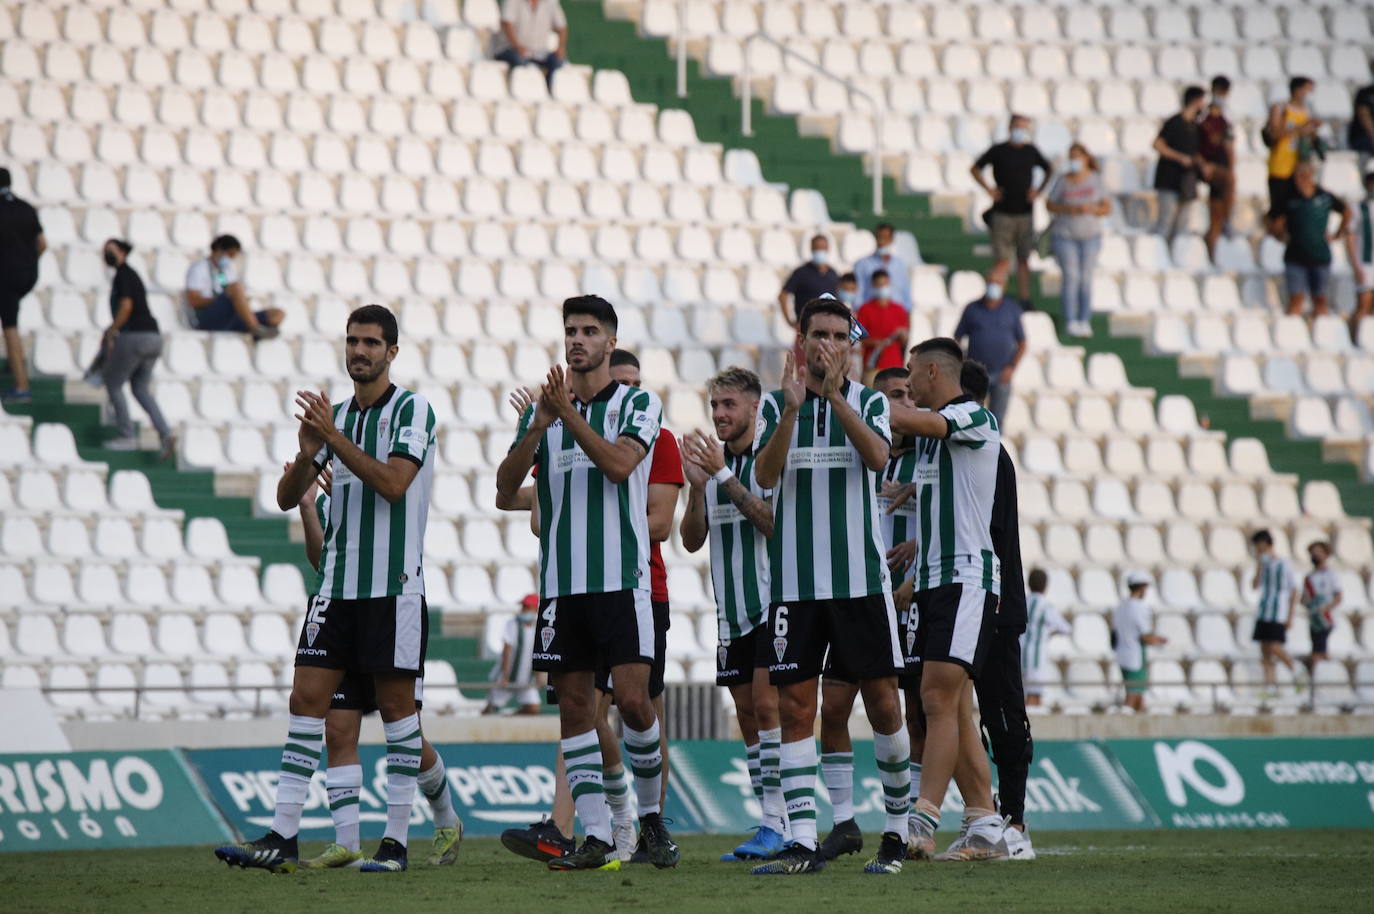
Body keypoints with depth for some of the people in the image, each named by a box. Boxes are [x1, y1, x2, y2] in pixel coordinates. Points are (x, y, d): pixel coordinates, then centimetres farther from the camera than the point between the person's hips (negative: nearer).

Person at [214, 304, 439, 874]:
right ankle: (282, 837, -3)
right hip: (335, 585, 6)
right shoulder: (334, 416, 14)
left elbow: (393, 483, -17)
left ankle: (396, 841, 4)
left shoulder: (412, 410, -4)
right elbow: (287, 497, 11)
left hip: (394, 587, -6)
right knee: (307, 701, -1)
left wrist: (334, 438, -20)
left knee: (397, 707, -1)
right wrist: (307, 453, -9)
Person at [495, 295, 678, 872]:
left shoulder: (639, 404, 3)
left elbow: (619, 463, -15)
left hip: (623, 580, -4)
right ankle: (596, 837, 4)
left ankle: (652, 817, 9)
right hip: (561, 582, 4)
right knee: (574, 708, 1)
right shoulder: (543, 409, 14)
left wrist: (568, 413, -18)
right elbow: (506, 487, 4)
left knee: (633, 699, -11)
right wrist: (539, 426, -10)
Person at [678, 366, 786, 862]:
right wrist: (697, 486, -7)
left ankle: (776, 823, -15)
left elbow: (774, 523, -18)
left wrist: (724, 476, -20)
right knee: (747, 714, 6)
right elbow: (692, 540, 9)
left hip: (771, 601, -7)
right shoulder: (712, 460, 12)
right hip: (731, 611, 7)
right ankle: (770, 826, 9)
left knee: (766, 704, -14)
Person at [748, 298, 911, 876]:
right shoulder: (775, 405, 7)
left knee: (882, 702, 1)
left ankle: (898, 829, 16)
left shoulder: (870, 401, 6)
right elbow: (765, 476, -9)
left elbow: (878, 456, -14)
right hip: (794, 582, 1)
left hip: (862, 578, -1)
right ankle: (801, 843, -3)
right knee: (795, 709, -3)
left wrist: (835, 395, -24)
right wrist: (792, 408, -22)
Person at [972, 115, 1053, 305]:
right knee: (1002, 262, -7)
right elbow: (975, 169, 6)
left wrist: (1039, 190, 7)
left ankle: (1025, 301, 11)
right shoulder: (998, 150, -2)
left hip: (1025, 215, 3)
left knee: (1024, 260, 6)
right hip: (1002, 213, -3)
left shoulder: (1031, 151, 6)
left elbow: (1049, 170, 21)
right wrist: (989, 190, -4)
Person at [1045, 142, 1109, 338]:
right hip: (1065, 234, -1)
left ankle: (1085, 322, 7)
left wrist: (1091, 209, -19)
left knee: (1086, 278, 2)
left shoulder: (1096, 179, -2)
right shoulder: (1063, 181, -5)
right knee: (1070, 276, -6)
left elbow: (1107, 208, 0)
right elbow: (1049, 204, 1)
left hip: (1090, 235, 1)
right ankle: (1070, 322, -1)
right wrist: (1067, 209, -17)